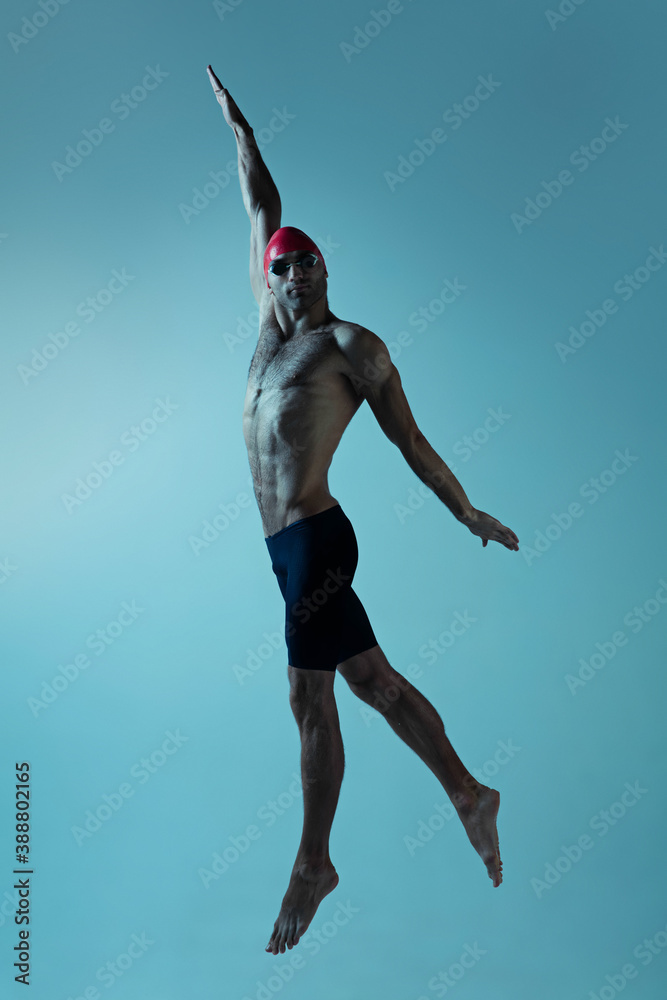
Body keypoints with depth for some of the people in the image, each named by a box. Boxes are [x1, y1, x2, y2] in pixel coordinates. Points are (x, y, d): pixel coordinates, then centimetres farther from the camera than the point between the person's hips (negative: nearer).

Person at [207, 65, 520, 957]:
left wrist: (468, 513, 7)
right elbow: (262, 213, 26)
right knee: (374, 681, 12)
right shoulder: (271, 330, 16)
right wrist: (240, 127, 33)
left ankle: (313, 864, 13)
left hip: (316, 539, -7)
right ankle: (468, 794, 25)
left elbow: (411, 441, 3)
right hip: (290, 545, 7)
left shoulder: (353, 344, -1)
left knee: (311, 698, -2)